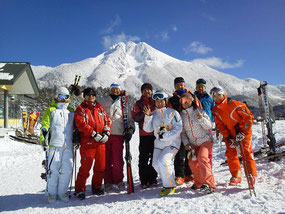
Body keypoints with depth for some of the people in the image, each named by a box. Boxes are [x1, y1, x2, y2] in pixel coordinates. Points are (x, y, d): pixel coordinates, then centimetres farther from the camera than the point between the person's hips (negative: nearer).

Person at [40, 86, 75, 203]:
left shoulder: (71, 111, 19)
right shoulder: (50, 110, 8)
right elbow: (45, 126, -1)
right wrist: (43, 139, -12)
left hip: (68, 145, 3)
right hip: (54, 144, -3)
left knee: (67, 169, 1)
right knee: (53, 170, -1)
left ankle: (62, 192, 15)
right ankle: (52, 193, 13)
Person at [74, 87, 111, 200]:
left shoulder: (100, 109, 18)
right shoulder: (81, 109, 2)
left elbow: (107, 121, 15)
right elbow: (81, 124, -11)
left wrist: (106, 133, -2)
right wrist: (94, 134, -16)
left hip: (101, 142, 5)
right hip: (87, 142, -5)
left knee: (100, 166, 10)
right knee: (85, 167, -3)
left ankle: (96, 187, 27)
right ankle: (79, 190, 11)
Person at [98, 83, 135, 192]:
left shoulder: (124, 103, 15)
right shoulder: (102, 101, 13)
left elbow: (130, 119, 17)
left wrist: (130, 130, 2)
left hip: (118, 135, 0)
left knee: (118, 160, -3)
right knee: (106, 159, 2)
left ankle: (118, 180, 14)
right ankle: (108, 182, 14)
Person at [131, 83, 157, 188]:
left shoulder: (156, 102, 14)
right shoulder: (138, 103, 11)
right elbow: (135, 117, 2)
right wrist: (143, 114, -14)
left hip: (156, 133, 2)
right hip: (144, 134, -1)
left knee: (154, 156, 6)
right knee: (144, 158, -2)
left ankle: (153, 178, 18)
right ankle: (144, 180, 6)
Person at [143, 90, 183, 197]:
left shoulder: (172, 112, -6)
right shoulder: (154, 114, 9)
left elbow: (178, 128, -12)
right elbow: (148, 129, 4)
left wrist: (165, 136, -19)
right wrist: (148, 116, -10)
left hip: (172, 142, -6)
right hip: (159, 143, 6)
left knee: (163, 161, -20)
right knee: (156, 163, 1)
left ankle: (170, 186, -2)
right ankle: (169, 180, 23)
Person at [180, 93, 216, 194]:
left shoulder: (199, 111, -7)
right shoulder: (181, 115, 4)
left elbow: (209, 126, -10)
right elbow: (182, 132, 9)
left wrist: (201, 118, -25)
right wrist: (186, 143, -2)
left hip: (205, 140, -5)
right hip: (193, 144, 5)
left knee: (202, 157, -25)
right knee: (192, 163, 5)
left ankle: (209, 184, -22)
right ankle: (198, 183, 27)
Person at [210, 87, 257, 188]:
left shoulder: (235, 104, -17)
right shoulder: (215, 110, -2)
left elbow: (249, 117, -14)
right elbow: (220, 126, 0)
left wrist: (242, 132, -18)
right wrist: (229, 138, -9)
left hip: (244, 132, -4)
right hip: (230, 134, 4)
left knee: (247, 152, -10)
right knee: (231, 154, -1)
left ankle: (252, 174, 3)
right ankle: (236, 176, 10)